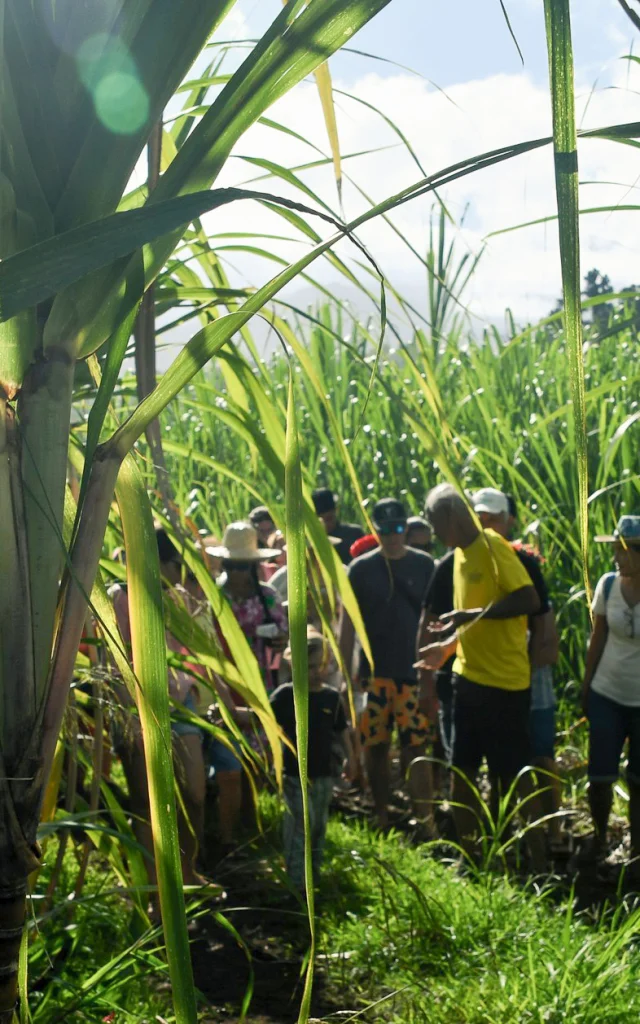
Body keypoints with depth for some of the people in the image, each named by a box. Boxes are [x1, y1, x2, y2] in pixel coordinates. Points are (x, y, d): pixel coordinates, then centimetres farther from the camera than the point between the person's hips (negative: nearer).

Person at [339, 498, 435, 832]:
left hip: (415, 671, -1)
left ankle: (425, 822, -2)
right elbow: (348, 621, 4)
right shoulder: (361, 568, 3)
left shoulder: (424, 565, 3)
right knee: (376, 746, 8)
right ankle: (381, 818, 22)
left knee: (416, 747, -4)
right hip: (374, 673, 1)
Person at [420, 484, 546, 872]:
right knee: (463, 772, 14)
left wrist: (470, 614, -23)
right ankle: (468, 855, 27)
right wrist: (450, 644, 9)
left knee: (516, 775, 1)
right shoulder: (461, 553, 11)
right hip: (468, 677, 9)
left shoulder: (493, 546, -14)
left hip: (504, 680, -9)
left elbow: (529, 600, -24)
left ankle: (539, 861, 13)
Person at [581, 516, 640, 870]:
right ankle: (599, 838, 27)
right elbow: (598, 638, 5)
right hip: (606, 695, 2)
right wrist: (585, 687, 7)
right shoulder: (608, 585, -5)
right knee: (600, 776, 4)